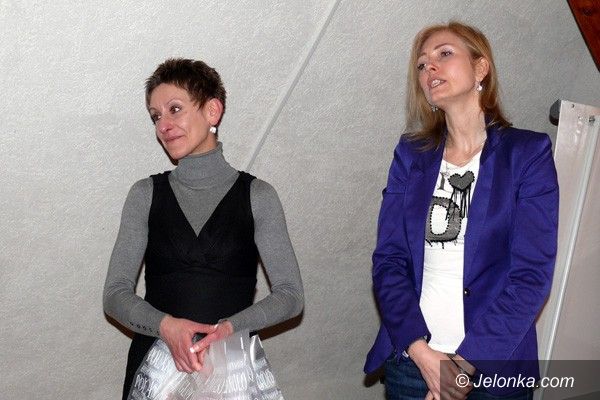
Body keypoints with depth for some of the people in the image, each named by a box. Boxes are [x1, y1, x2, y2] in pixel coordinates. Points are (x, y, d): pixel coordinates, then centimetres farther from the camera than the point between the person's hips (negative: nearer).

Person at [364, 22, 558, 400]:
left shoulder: (528, 152, -4)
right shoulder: (411, 154, 4)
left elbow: (532, 273, -10)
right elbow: (388, 259, -1)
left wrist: (466, 363, -15)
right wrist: (419, 349, -14)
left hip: (494, 368, -2)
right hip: (409, 360, 3)